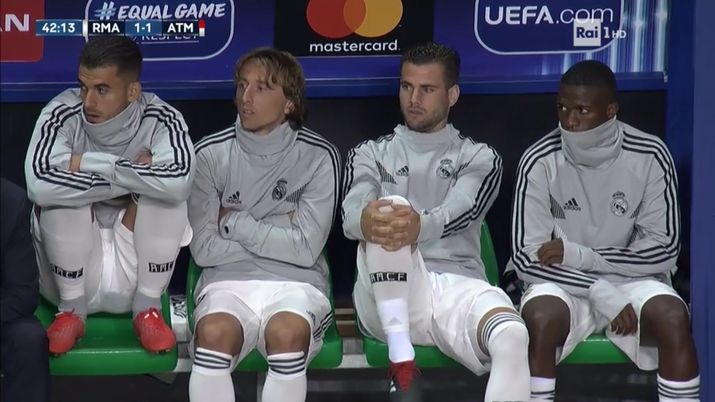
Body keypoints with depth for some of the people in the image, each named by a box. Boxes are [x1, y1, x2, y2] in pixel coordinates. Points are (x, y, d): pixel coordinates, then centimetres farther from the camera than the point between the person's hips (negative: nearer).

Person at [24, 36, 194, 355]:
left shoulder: (160, 119, -13)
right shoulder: (62, 114, -15)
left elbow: (178, 181, -36)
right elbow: (39, 184, -35)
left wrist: (88, 163, -28)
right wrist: (131, 177, -27)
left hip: (133, 277, 0)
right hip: (73, 277, 0)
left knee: (167, 188, -22)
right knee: (61, 190, -26)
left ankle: (148, 309, -6)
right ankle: (71, 310, -7)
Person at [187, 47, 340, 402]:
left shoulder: (318, 156, -1)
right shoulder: (210, 153, 2)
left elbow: (305, 250, -8)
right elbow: (204, 249, -2)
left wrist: (235, 222, -5)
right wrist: (277, 233, -4)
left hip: (295, 283, -1)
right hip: (229, 280, 1)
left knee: (286, 333, -35)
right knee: (214, 332, -33)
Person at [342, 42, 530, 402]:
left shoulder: (479, 157, 15)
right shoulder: (371, 154, 19)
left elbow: (460, 212, -8)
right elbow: (353, 210, -4)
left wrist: (421, 225, -34)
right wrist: (366, 219, -33)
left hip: (458, 287, 0)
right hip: (388, 300, 0)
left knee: (512, 338, -34)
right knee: (388, 214, -30)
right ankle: (401, 363, -32)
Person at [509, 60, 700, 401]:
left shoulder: (650, 156, -9)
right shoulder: (540, 162, -12)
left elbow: (664, 249, -7)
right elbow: (527, 258, -12)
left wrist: (578, 255, -16)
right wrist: (601, 294, -22)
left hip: (631, 280, 1)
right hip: (563, 283, -1)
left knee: (673, 318, -29)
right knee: (541, 319, -33)